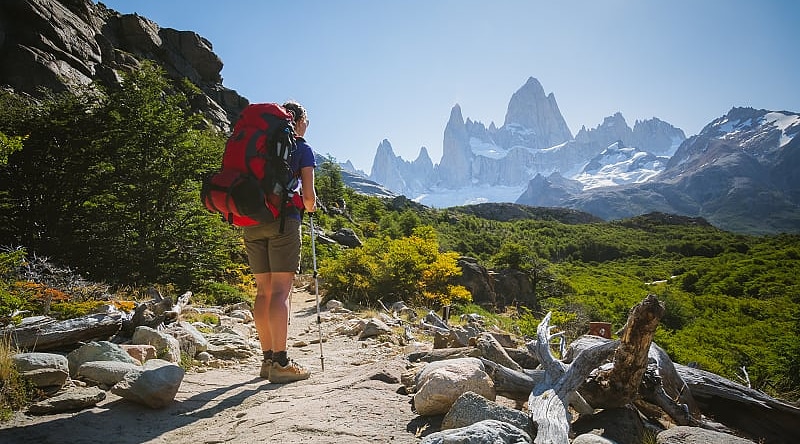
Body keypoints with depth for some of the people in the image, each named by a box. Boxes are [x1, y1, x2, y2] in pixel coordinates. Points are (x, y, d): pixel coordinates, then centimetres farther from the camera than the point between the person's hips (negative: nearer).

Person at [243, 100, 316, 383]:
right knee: (281, 290, -7)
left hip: (252, 221, 5)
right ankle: (280, 363, -9)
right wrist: (310, 207, 21)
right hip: (284, 220, -5)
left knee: (263, 290, 8)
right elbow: (308, 195, 0)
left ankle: (268, 359, 12)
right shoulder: (302, 149, 5)